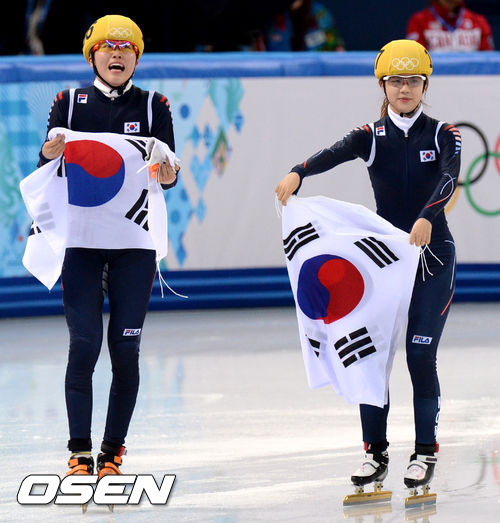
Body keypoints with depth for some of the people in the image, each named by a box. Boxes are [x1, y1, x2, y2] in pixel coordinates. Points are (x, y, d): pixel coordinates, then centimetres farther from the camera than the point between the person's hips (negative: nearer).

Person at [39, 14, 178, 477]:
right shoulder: (70, 104, 5)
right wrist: (51, 154, -21)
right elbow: (48, 169, 2)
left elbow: (167, 170, 0)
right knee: (84, 342, -9)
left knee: (126, 349, -1)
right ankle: (79, 453, -3)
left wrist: (167, 176, -23)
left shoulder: (153, 106, 5)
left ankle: (112, 451, 10)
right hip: (80, 238, -1)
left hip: (134, 240, 1)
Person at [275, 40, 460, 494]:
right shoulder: (371, 137, 2)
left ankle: (425, 452, 6)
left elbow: (449, 177, -20)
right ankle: (376, 452, 8)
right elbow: (334, 154, -19)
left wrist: (427, 216, -40)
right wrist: (297, 173, -42)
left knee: (420, 355, -6)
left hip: (432, 253, -2)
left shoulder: (442, 134, 0)